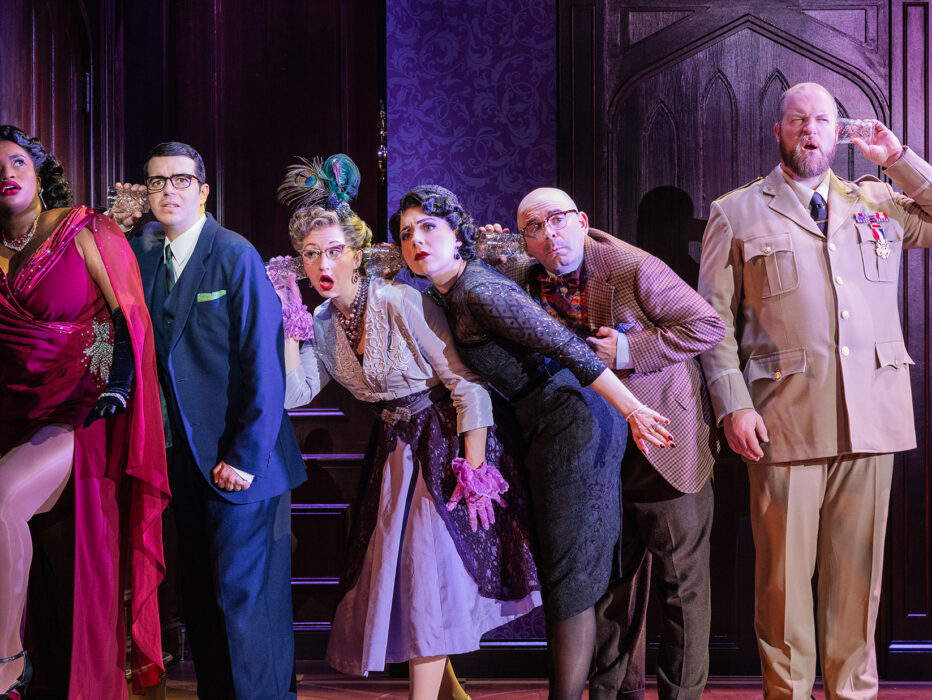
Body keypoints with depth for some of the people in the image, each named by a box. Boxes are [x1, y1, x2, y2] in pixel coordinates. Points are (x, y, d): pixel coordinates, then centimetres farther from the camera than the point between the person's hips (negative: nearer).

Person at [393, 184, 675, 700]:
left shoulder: (480, 290, -18)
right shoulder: (449, 295, 12)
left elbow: (568, 348, -22)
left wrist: (633, 411, -23)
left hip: (571, 425, -10)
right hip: (550, 432, 10)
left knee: (570, 578, -3)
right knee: (561, 573, 18)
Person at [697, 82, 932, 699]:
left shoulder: (880, 203, 16)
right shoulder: (737, 214, 8)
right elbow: (715, 319, 4)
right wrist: (733, 404, -7)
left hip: (871, 417, 2)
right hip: (786, 418, -2)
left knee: (857, 568, 7)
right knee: (785, 569, 1)